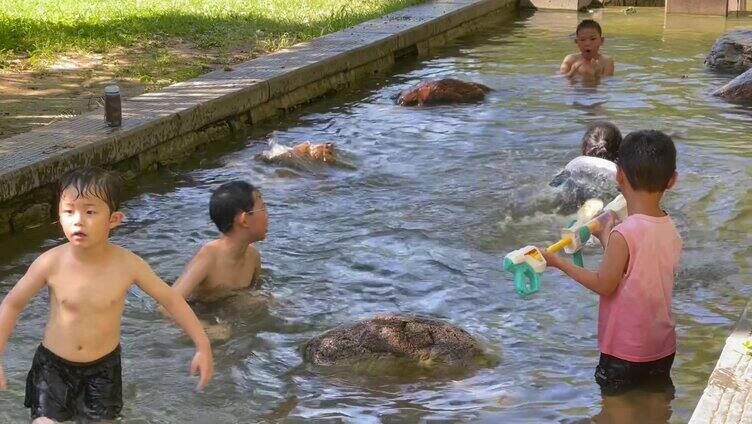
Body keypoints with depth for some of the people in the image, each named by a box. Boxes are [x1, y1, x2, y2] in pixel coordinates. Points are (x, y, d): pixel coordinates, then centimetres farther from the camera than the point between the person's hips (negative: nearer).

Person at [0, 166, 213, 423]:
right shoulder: (51, 263, -18)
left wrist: (202, 346, -5)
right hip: (53, 366, 0)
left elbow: (170, 299, -5)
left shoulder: (127, 264, -17)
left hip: (103, 368, 1)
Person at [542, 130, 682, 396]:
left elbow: (604, 285, -14)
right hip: (663, 347, 7)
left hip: (625, 349, -7)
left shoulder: (623, 234, -24)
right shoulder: (671, 231, -3)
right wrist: (607, 238, 16)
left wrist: (557, 262, -5)